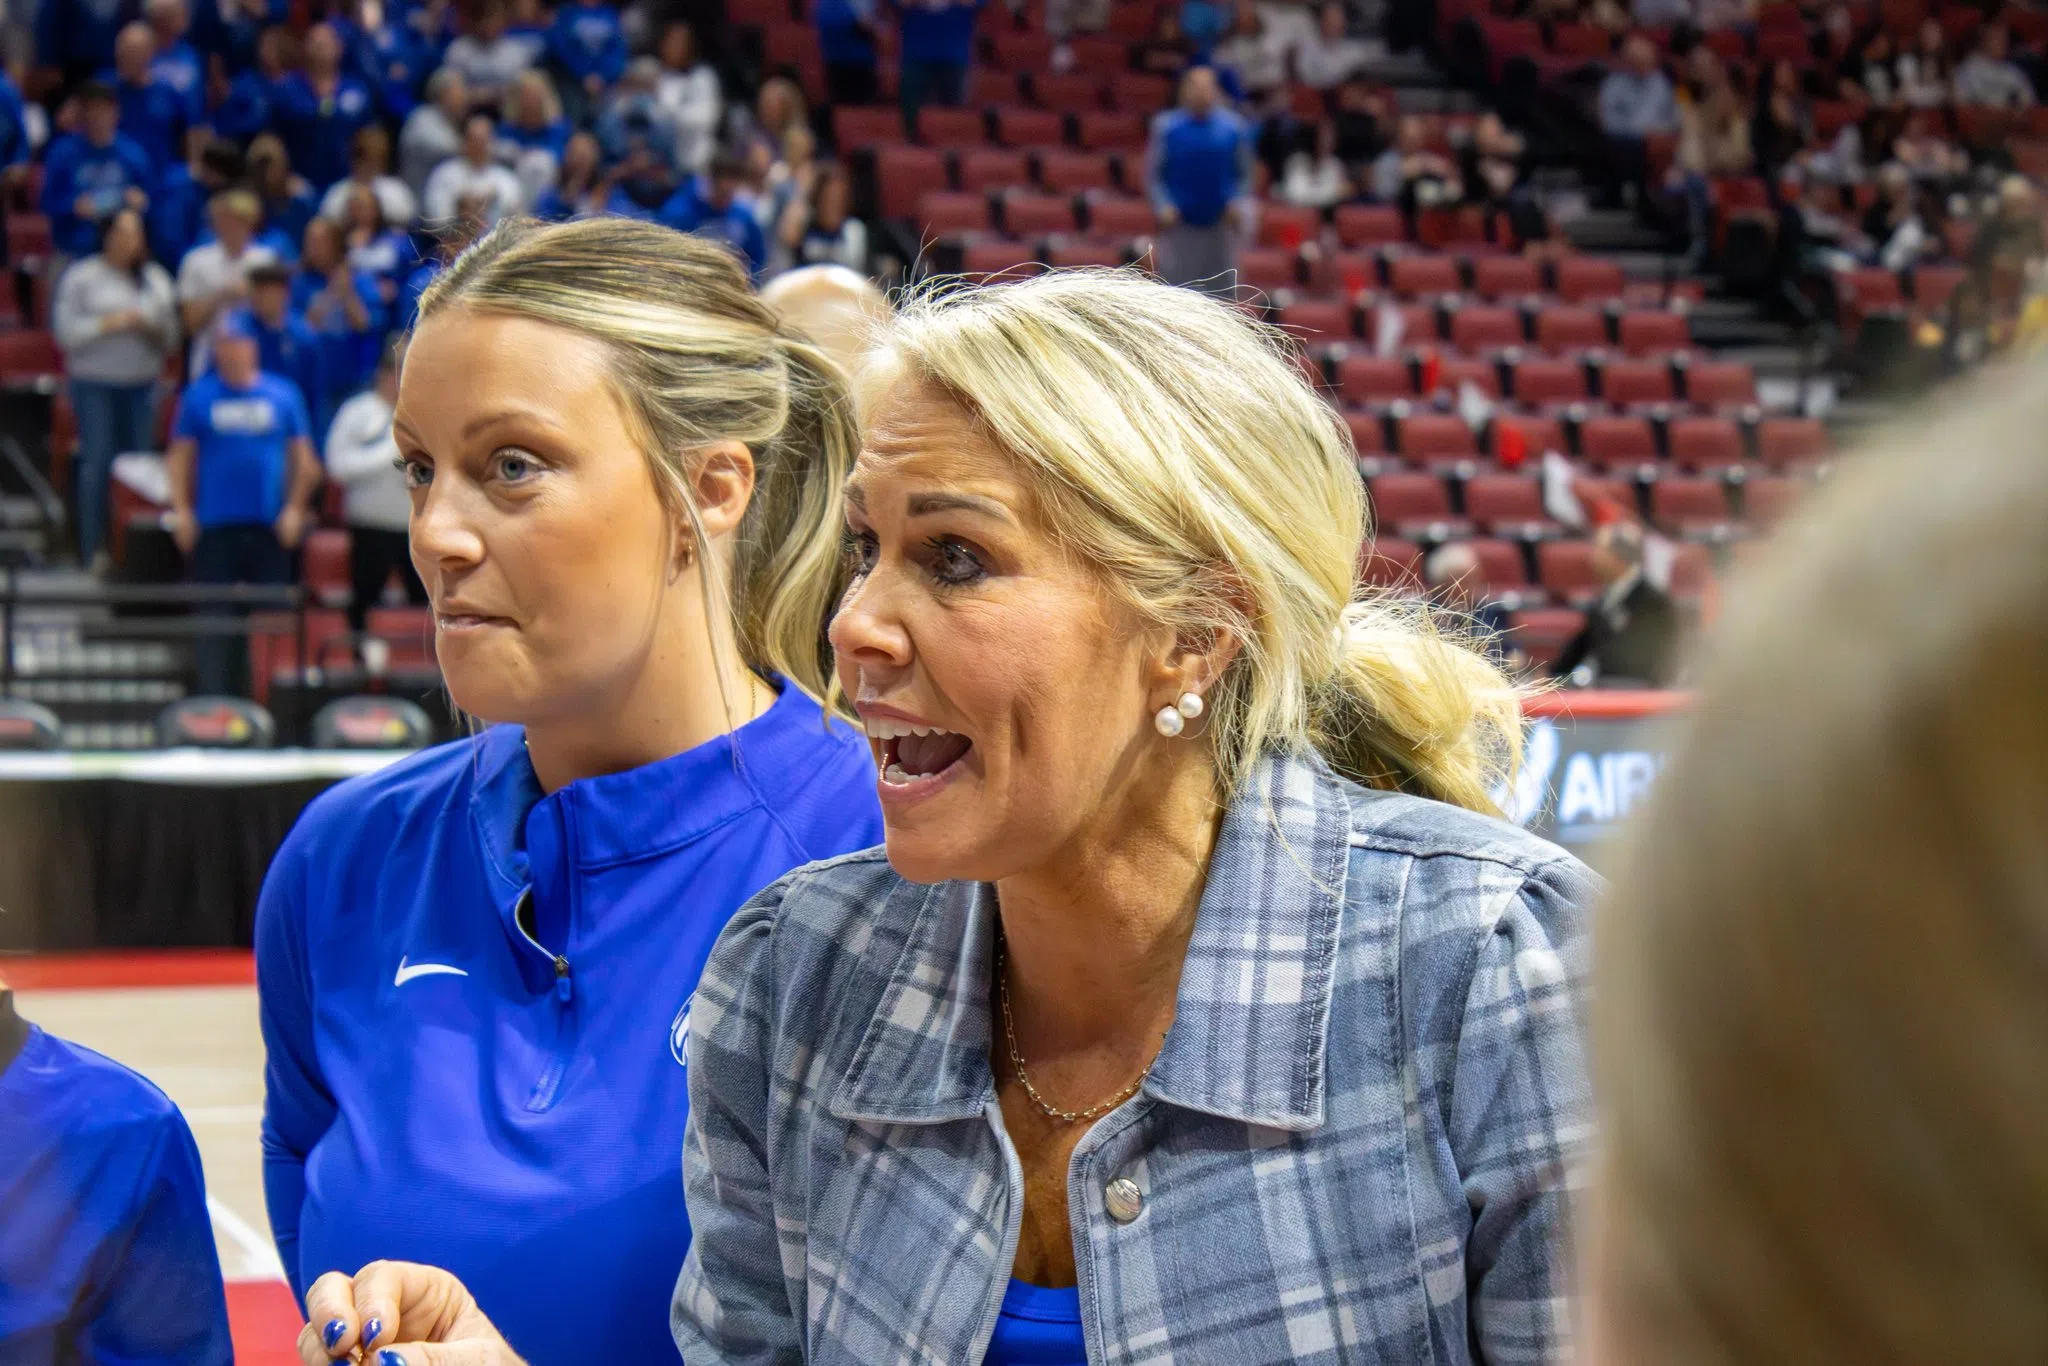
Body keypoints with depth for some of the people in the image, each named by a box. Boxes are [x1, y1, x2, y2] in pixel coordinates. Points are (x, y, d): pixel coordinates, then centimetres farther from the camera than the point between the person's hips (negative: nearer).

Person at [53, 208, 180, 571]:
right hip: (94, 382, -4)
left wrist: (150, 327, -5)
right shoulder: (81, 276, 1)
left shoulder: (157, 279, 13)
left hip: (142, 382, 4)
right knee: (97, 461, -7)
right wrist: (109, 325, -14)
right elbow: (65, 330, -5)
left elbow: (171, 341, 16)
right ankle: (91, 550, -3)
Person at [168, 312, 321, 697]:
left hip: (271, 526, 1)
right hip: (215, 524, -1)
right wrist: (181, 510, -2)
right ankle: (214, 699, 2)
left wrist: (294, 509, 0)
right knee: (214, 616, -1)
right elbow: (179, 457, 7)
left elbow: (303, 458, 10)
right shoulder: (199, 395, 4)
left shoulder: (283, 395, 6)